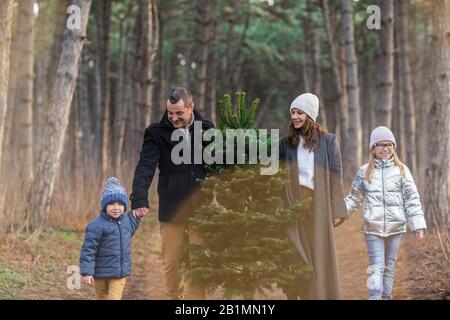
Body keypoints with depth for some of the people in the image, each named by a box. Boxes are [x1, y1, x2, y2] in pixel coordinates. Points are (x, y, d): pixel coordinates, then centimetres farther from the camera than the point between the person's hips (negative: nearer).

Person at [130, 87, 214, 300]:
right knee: (171, 264, 7)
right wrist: (139, 199, -28)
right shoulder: (157, 133, -3)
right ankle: (175, 297, 26)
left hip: (201, 210, 1)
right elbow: (145, 168, -14)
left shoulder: (207, 130, 3)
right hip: (171, 211, -1)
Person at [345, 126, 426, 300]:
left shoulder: (402, 170, 3)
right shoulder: (364, 171, 3)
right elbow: (354, 198, 9)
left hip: (395, 226, 1)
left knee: (390, 264, 12)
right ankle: (375, 297, -12)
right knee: (376, 265, -8)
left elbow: (412, 199, 3)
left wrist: (418, 225, -2)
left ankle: (387, 296, 24)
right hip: (372, 226, -1)